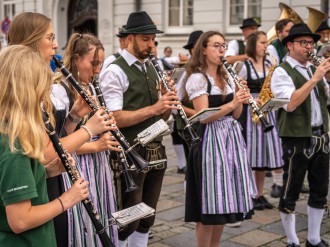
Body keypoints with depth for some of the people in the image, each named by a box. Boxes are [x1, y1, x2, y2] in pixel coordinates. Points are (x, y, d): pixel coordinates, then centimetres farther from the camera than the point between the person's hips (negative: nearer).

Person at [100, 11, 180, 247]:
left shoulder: (152, 69, 12)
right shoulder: (115, 71, -11)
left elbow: (162, 116, 14)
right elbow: (115, 118, -20)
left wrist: (167, 101, -7)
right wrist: (153, 108, -24)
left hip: (156, 152, 7)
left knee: (147, 218, 15)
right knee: (127, 221, 2)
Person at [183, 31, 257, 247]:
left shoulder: (227, 77, 14)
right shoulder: (198, 78, -8)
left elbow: (235, 115, 12)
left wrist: (240, 100, -7)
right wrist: (231, 103, -25)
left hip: (231, 138, 7)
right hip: (211, 141, -7)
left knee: (224, 202, 11)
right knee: (209, 206, -3)